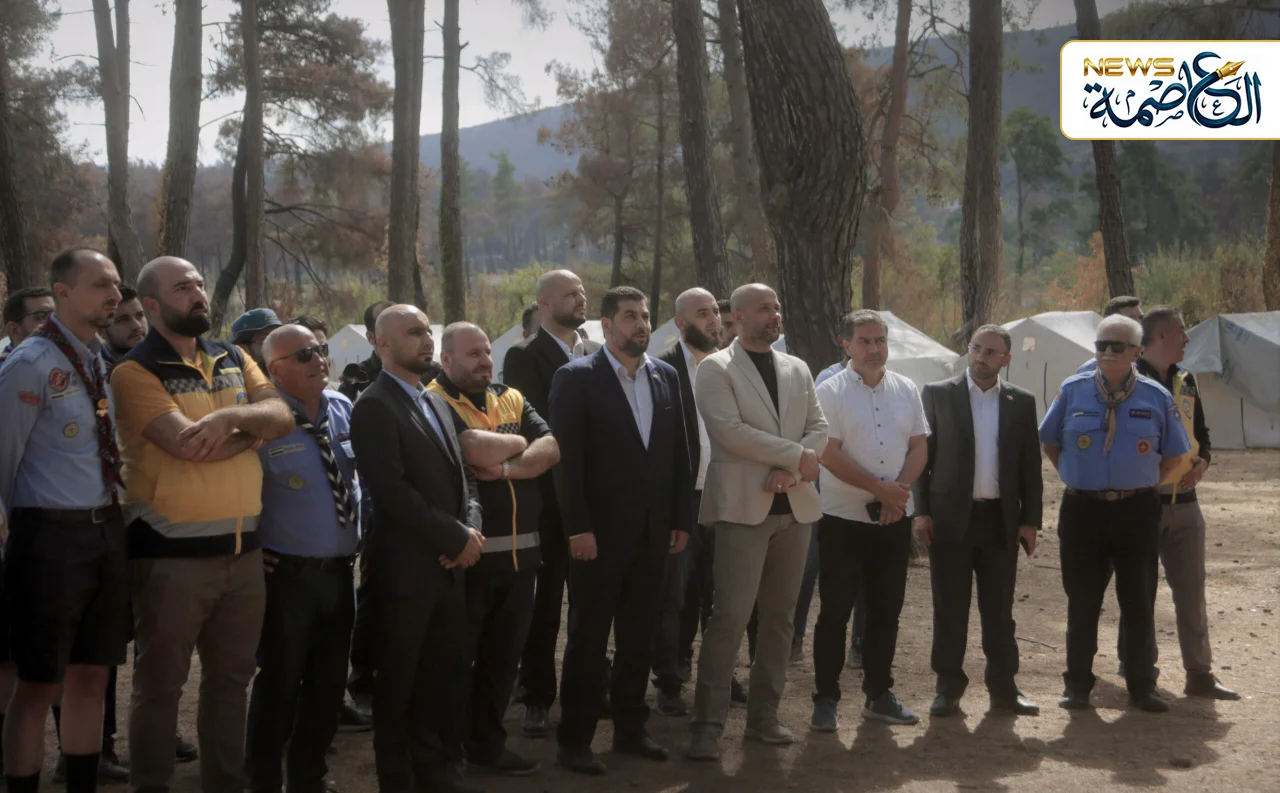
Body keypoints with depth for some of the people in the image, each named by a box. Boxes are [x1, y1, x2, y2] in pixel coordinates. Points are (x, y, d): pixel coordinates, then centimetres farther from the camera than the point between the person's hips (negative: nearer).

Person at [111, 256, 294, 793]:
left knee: (232, 678, 16)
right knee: (160, 684, 5)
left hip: (242, 547, 6)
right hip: (171, 551, -6)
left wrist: (232, 416, -20)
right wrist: (254, 429, -6)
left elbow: (282, 417, 0)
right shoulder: (135, 372, -9)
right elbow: (188, 444, -21)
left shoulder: (234, 360, 12)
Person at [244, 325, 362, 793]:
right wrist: (259, 556, -10)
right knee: (280, 684, 4)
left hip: (340, 571, 6)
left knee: (330, 683, 15)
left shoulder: (343, 409, 5)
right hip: (288, 575, -6)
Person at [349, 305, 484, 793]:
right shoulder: (374, 406, -10)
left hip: (450, 565, 7)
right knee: (398, 681, 6)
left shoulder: (435, 402, 16)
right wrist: (456, 538, -15)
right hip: (406, 566, -7)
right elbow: (392, 491, -19)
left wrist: (471, 527, -3)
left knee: (445, 675, 13)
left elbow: (462, 476, 17)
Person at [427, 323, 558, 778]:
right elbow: (477, 451, -25)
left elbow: (551, 450, 0)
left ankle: (487, 745, 27)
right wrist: (517, 443, -5)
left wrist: (506, 468, -16)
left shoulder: (511, 399, 12)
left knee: (503, 656, 14)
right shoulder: (435, 403, -9)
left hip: (519, 551, 6)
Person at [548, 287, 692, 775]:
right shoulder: (577, 378, -7)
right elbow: (567, 458, -11)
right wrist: (578, 528, -16)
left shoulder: (666, 376, 9)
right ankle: (574, 740, 12)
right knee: (588, 637, 3)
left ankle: (630, 729, 24)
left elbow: (679, 454, 10)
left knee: (639, 635, 12)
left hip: (653, 530, 5)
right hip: (599, 531, -5)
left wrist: (682, 520, 6)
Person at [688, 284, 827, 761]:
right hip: (743, 506, -6)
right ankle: (708, 724, -4)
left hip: (794, 504, 6)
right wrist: (796, 455, -13)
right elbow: (730, 430, -15)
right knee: (731, 616, -10)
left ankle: (764, 714, 19)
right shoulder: (716, 369, -3)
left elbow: (818, 427, 9)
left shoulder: (797, 370, 15)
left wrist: (791, 470, -10)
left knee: (780, 615, 9)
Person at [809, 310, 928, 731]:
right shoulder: (831, 392, -7)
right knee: (835, 611, -1)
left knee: (887, 610, 11)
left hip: (894, 520, 5)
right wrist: (880, 489, -16)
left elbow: (919, 447, 7)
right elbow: (829, 456, -13)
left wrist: (901, 490, -11)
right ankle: (826, 699, 8)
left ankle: (879, 694, 22)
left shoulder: (906, 391, 8)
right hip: (843, 519, -4)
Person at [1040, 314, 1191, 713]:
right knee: (1082, 602, 5)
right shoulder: (1072, 391, 1)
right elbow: (1049, 442, 12)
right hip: (1083, 510, 0)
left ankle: (1141, 687, 16)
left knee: (1139, 602, 6)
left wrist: (1141, 485, 4)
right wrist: (1076, 476, 6)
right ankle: (1077, 686, 14)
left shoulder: (1156, 397, 0)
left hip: (1138, 511, 0)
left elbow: (1173, 456, 9)